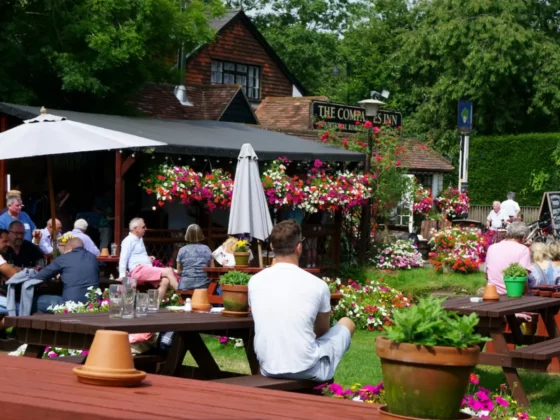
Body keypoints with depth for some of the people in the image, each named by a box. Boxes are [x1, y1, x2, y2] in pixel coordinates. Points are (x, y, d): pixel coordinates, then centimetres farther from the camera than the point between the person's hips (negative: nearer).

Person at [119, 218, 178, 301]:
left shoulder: (140, 240, 24)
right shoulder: (128, 240, -3)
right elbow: (123, 259, -12)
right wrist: (122, 276, -19)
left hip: (147, 268, 8)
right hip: (138, 270, -8)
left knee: (165, 281, -20)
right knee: (168, 271, -21)